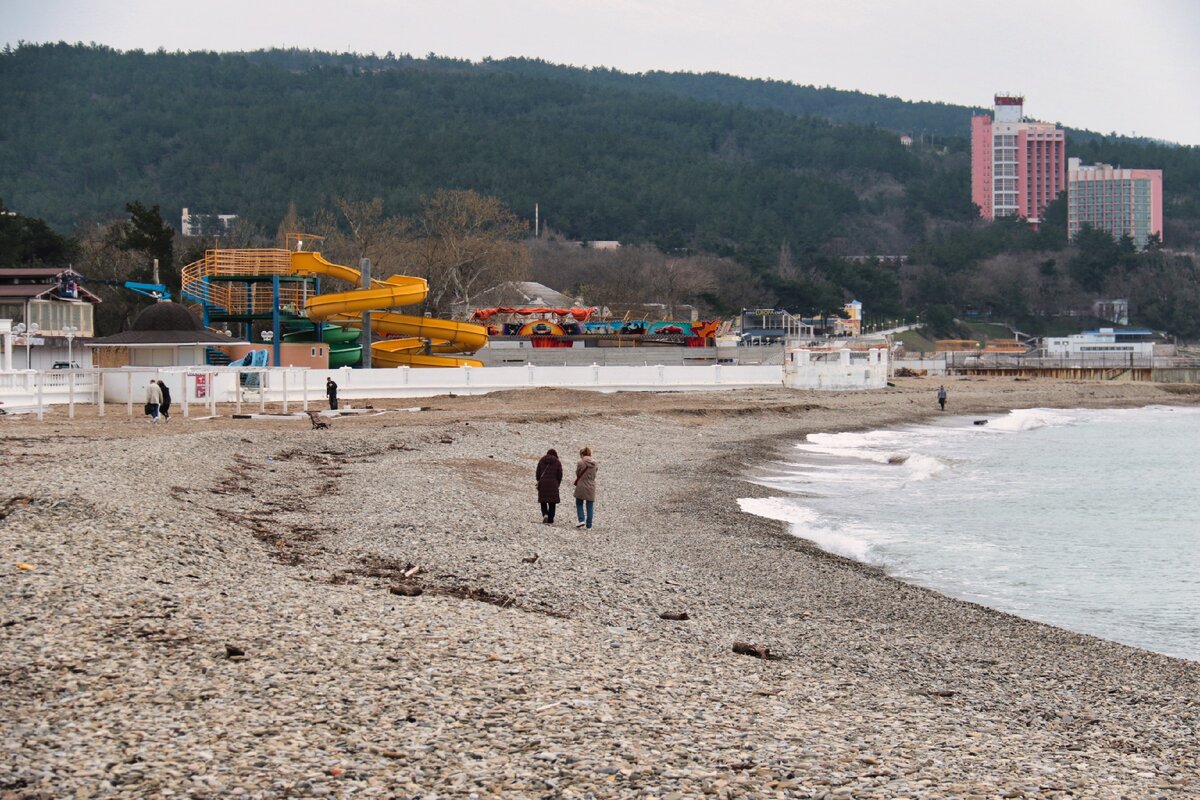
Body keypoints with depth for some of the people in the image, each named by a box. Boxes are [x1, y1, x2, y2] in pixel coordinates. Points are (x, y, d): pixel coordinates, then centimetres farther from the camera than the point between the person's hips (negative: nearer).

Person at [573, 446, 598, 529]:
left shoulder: (581, 463, -11)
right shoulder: (595, 464, 2)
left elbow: (577, 474, -2)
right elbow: (594, 475, 8)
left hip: (581, 487, -3)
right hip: (591, 487, 3)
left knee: (579, 504, 14)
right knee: (589, 507, 8)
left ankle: (581, 520, -4)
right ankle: (589, 525, 9)